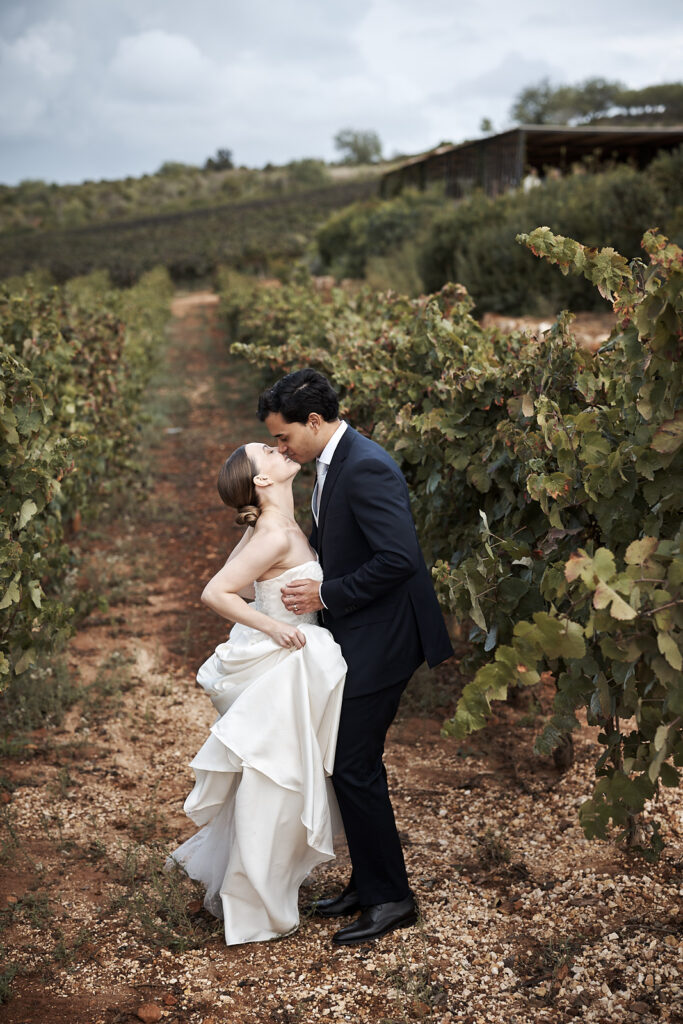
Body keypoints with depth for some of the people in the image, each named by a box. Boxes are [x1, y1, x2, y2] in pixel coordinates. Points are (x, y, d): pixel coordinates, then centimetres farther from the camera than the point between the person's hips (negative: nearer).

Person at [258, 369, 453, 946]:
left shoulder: (366, 468, -21)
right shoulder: (333, 464, 11)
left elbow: (399, 559, -27)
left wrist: (326, 594, -20)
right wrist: (297, 577, 9)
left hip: (380, 640, -10)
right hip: (357, 637, 10)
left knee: (354, 766, -5)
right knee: (356, 763, 15)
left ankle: (391, 898, 9)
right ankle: (369, 884, 28)